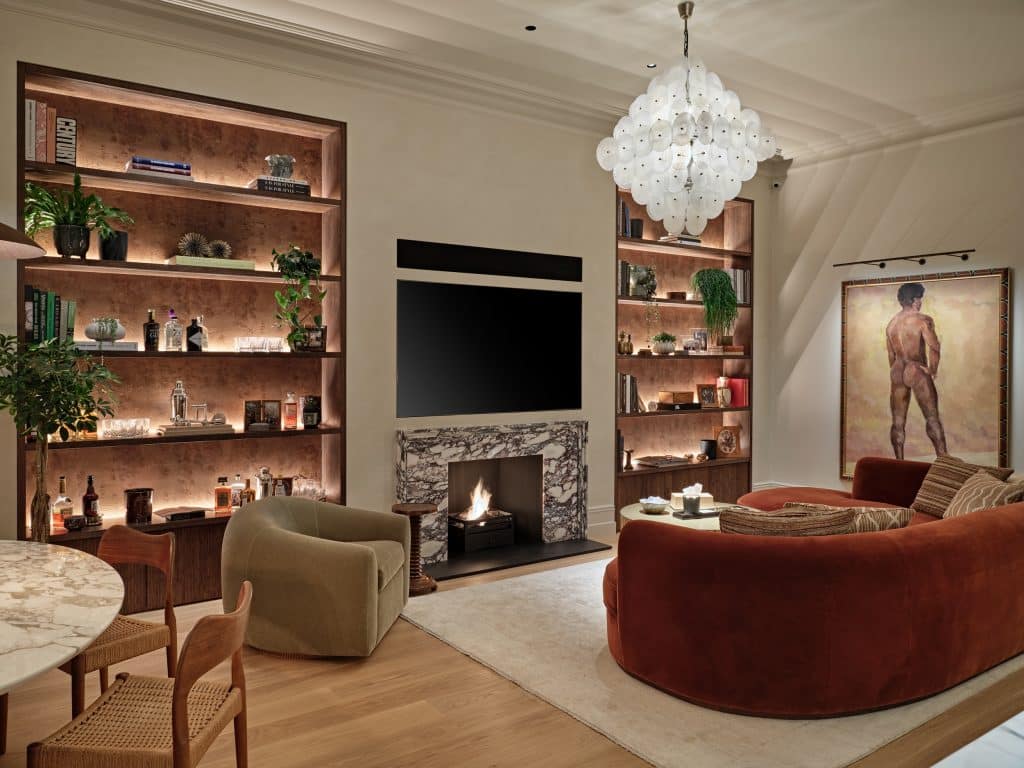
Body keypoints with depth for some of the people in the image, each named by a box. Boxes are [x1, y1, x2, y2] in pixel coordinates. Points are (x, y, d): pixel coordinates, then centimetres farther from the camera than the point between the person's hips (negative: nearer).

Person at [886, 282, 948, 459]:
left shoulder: (891, 323, 11)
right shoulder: (923, 320, -8)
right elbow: (934, 347, -18)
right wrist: (933, 370, -4)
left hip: (897, 371, 6)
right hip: (917, 371, -5)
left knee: (898, 421, 6)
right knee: (932, 417, 1)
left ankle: (899, 461, 8)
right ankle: (943, 457, 1)